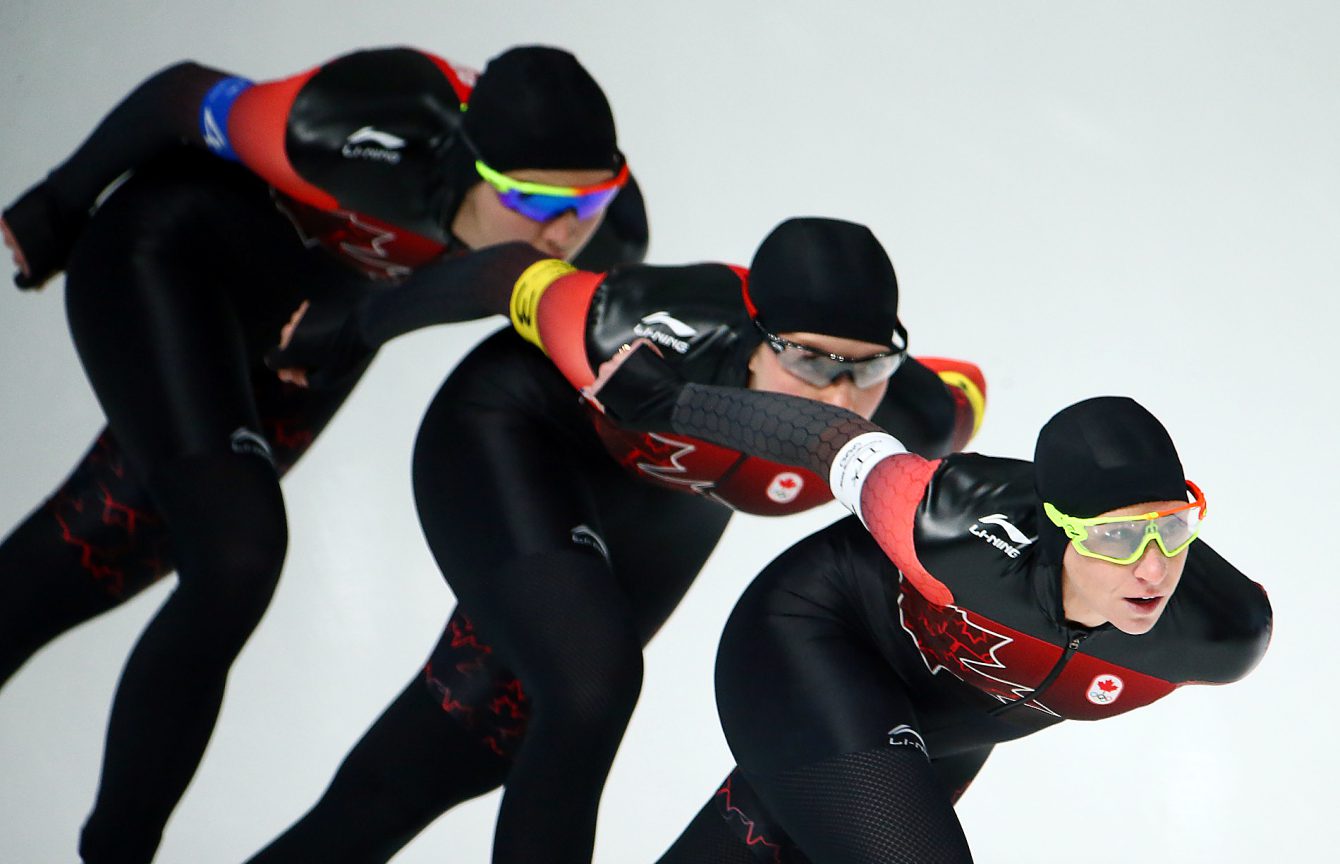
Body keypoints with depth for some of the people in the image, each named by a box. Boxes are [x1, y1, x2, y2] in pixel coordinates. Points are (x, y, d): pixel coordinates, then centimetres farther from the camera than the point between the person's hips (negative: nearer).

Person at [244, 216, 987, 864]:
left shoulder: (905, 414, -37)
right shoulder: (651, 336, -41)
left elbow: (961, 391, -16)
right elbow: (511, 280, -24)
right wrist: (352, 332, -9)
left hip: (665, 511, 5)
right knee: (591, 682, -26)